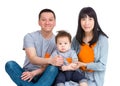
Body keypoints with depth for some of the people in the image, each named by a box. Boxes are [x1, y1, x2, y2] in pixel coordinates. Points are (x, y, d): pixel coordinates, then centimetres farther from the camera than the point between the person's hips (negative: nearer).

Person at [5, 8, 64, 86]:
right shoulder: (30, 37, -2)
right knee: (10, 64, -26)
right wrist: (50, 60, -37)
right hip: (28, 74, 0)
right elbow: (32, 59, -17)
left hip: (45, 77, 0)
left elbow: (51, 65, -8)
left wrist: (34, 73, -26)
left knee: (53, 68, -33)